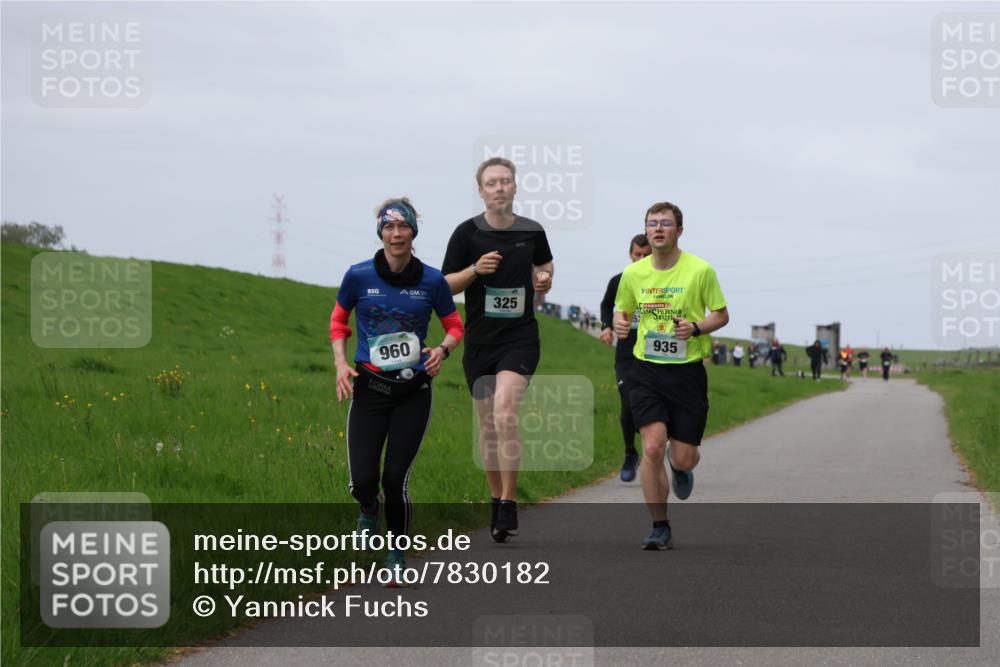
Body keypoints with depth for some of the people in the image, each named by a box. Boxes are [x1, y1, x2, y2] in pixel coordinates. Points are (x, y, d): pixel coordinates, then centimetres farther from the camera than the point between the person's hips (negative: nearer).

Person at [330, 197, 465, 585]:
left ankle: (398, 555, 19)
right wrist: (341, 363, -3)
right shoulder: (359, 276, -5)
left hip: (413, 392, 0)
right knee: (362, 480, -10)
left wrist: (443, 349, -12)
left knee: (395, 479, -4)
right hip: (369, 389, 0)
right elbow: (338, 320, 11)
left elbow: (454, 326, 9)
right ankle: (368, 510, 28)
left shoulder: (432, 281, -3)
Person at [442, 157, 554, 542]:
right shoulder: (467, 233, -2)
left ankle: (508, 504, -16)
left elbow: (545, 264, 25)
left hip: (521, 339, -1)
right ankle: (497, 500, 24)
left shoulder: (532, 232, 4)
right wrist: (475, 269, -15)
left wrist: (544, 278, 3)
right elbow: (445, 285, 2)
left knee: (505, 415, -20)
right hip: (479, 341, 1)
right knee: (488, 425, 8)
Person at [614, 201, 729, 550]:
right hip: (646, 369, 1)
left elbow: (721, 315, 2)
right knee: (652, 449, -14)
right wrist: (619, 323, -7)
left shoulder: (700, 270, -6)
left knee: (683, 458, 1)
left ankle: (679, 466, 42)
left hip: (687, 371, -1)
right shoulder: (633, 273, 2)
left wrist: (696, 328, -17)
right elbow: (622, 309, 17)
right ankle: (660, 528, -2)